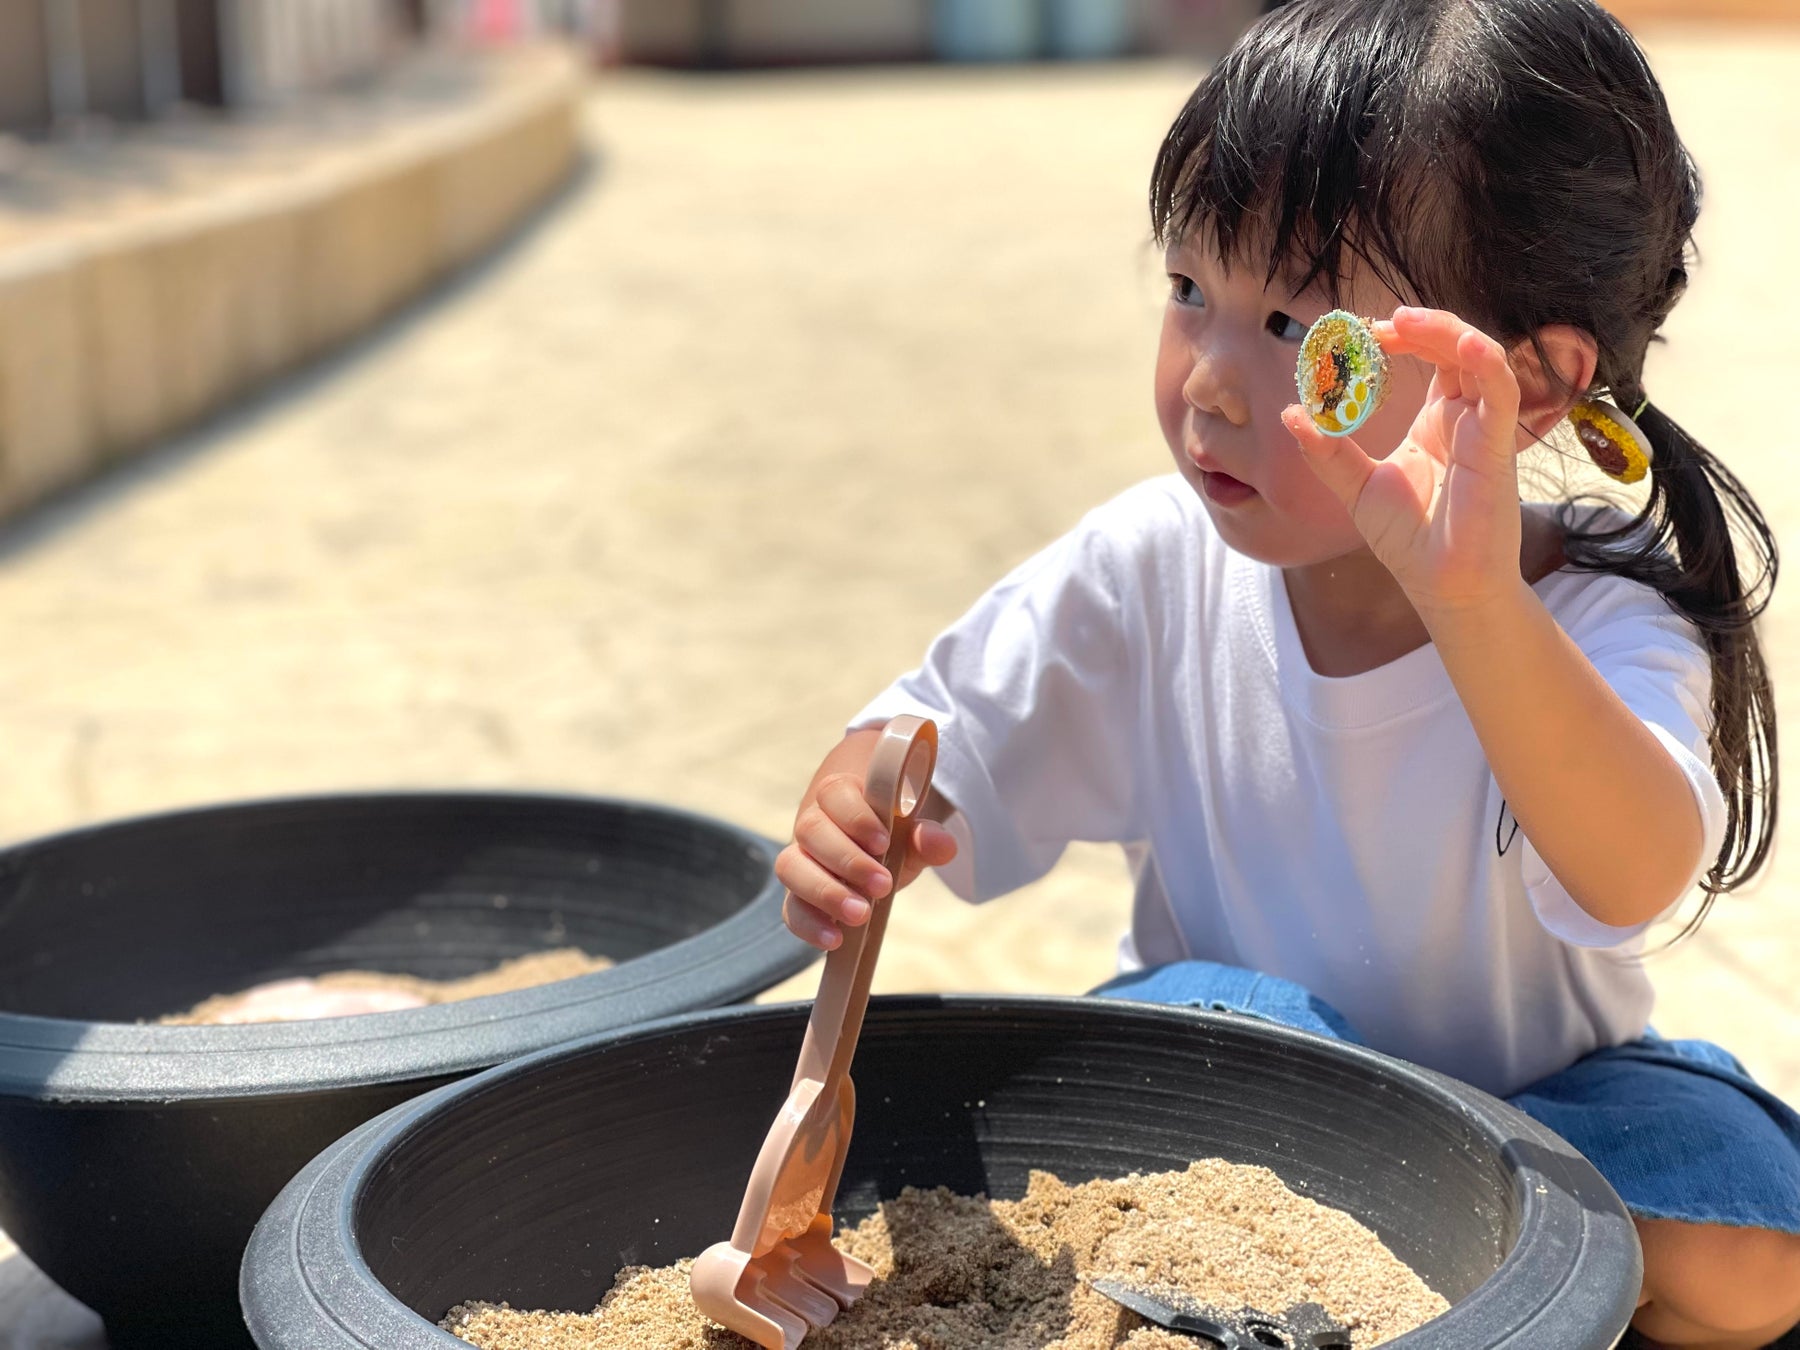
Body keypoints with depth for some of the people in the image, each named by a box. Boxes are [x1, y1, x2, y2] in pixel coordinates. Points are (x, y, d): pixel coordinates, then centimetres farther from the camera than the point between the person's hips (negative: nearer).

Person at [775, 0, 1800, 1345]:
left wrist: (1471, 599, -64)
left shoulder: (1607, 625, -25)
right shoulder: (1148, 572, -14)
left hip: (1540, 1092, -1)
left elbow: (1634, 881, -46)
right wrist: (855, 814, -35)